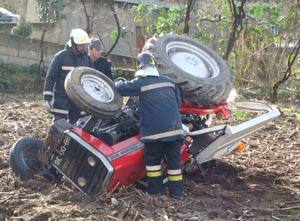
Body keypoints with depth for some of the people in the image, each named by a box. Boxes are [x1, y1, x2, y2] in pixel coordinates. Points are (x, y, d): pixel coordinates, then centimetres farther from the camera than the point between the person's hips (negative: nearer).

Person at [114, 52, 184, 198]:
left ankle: (155, 188, 13)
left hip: (154, 130, -4)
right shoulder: (169, 81, 12)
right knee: (174, 159, 9)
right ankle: (176, 191, 13)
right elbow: (178, 102, 18)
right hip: (174, 128, 4)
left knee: (153, 159, 9)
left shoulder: (140, 83, -3)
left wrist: (118, 81, 25)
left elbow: (121, 88, 3)